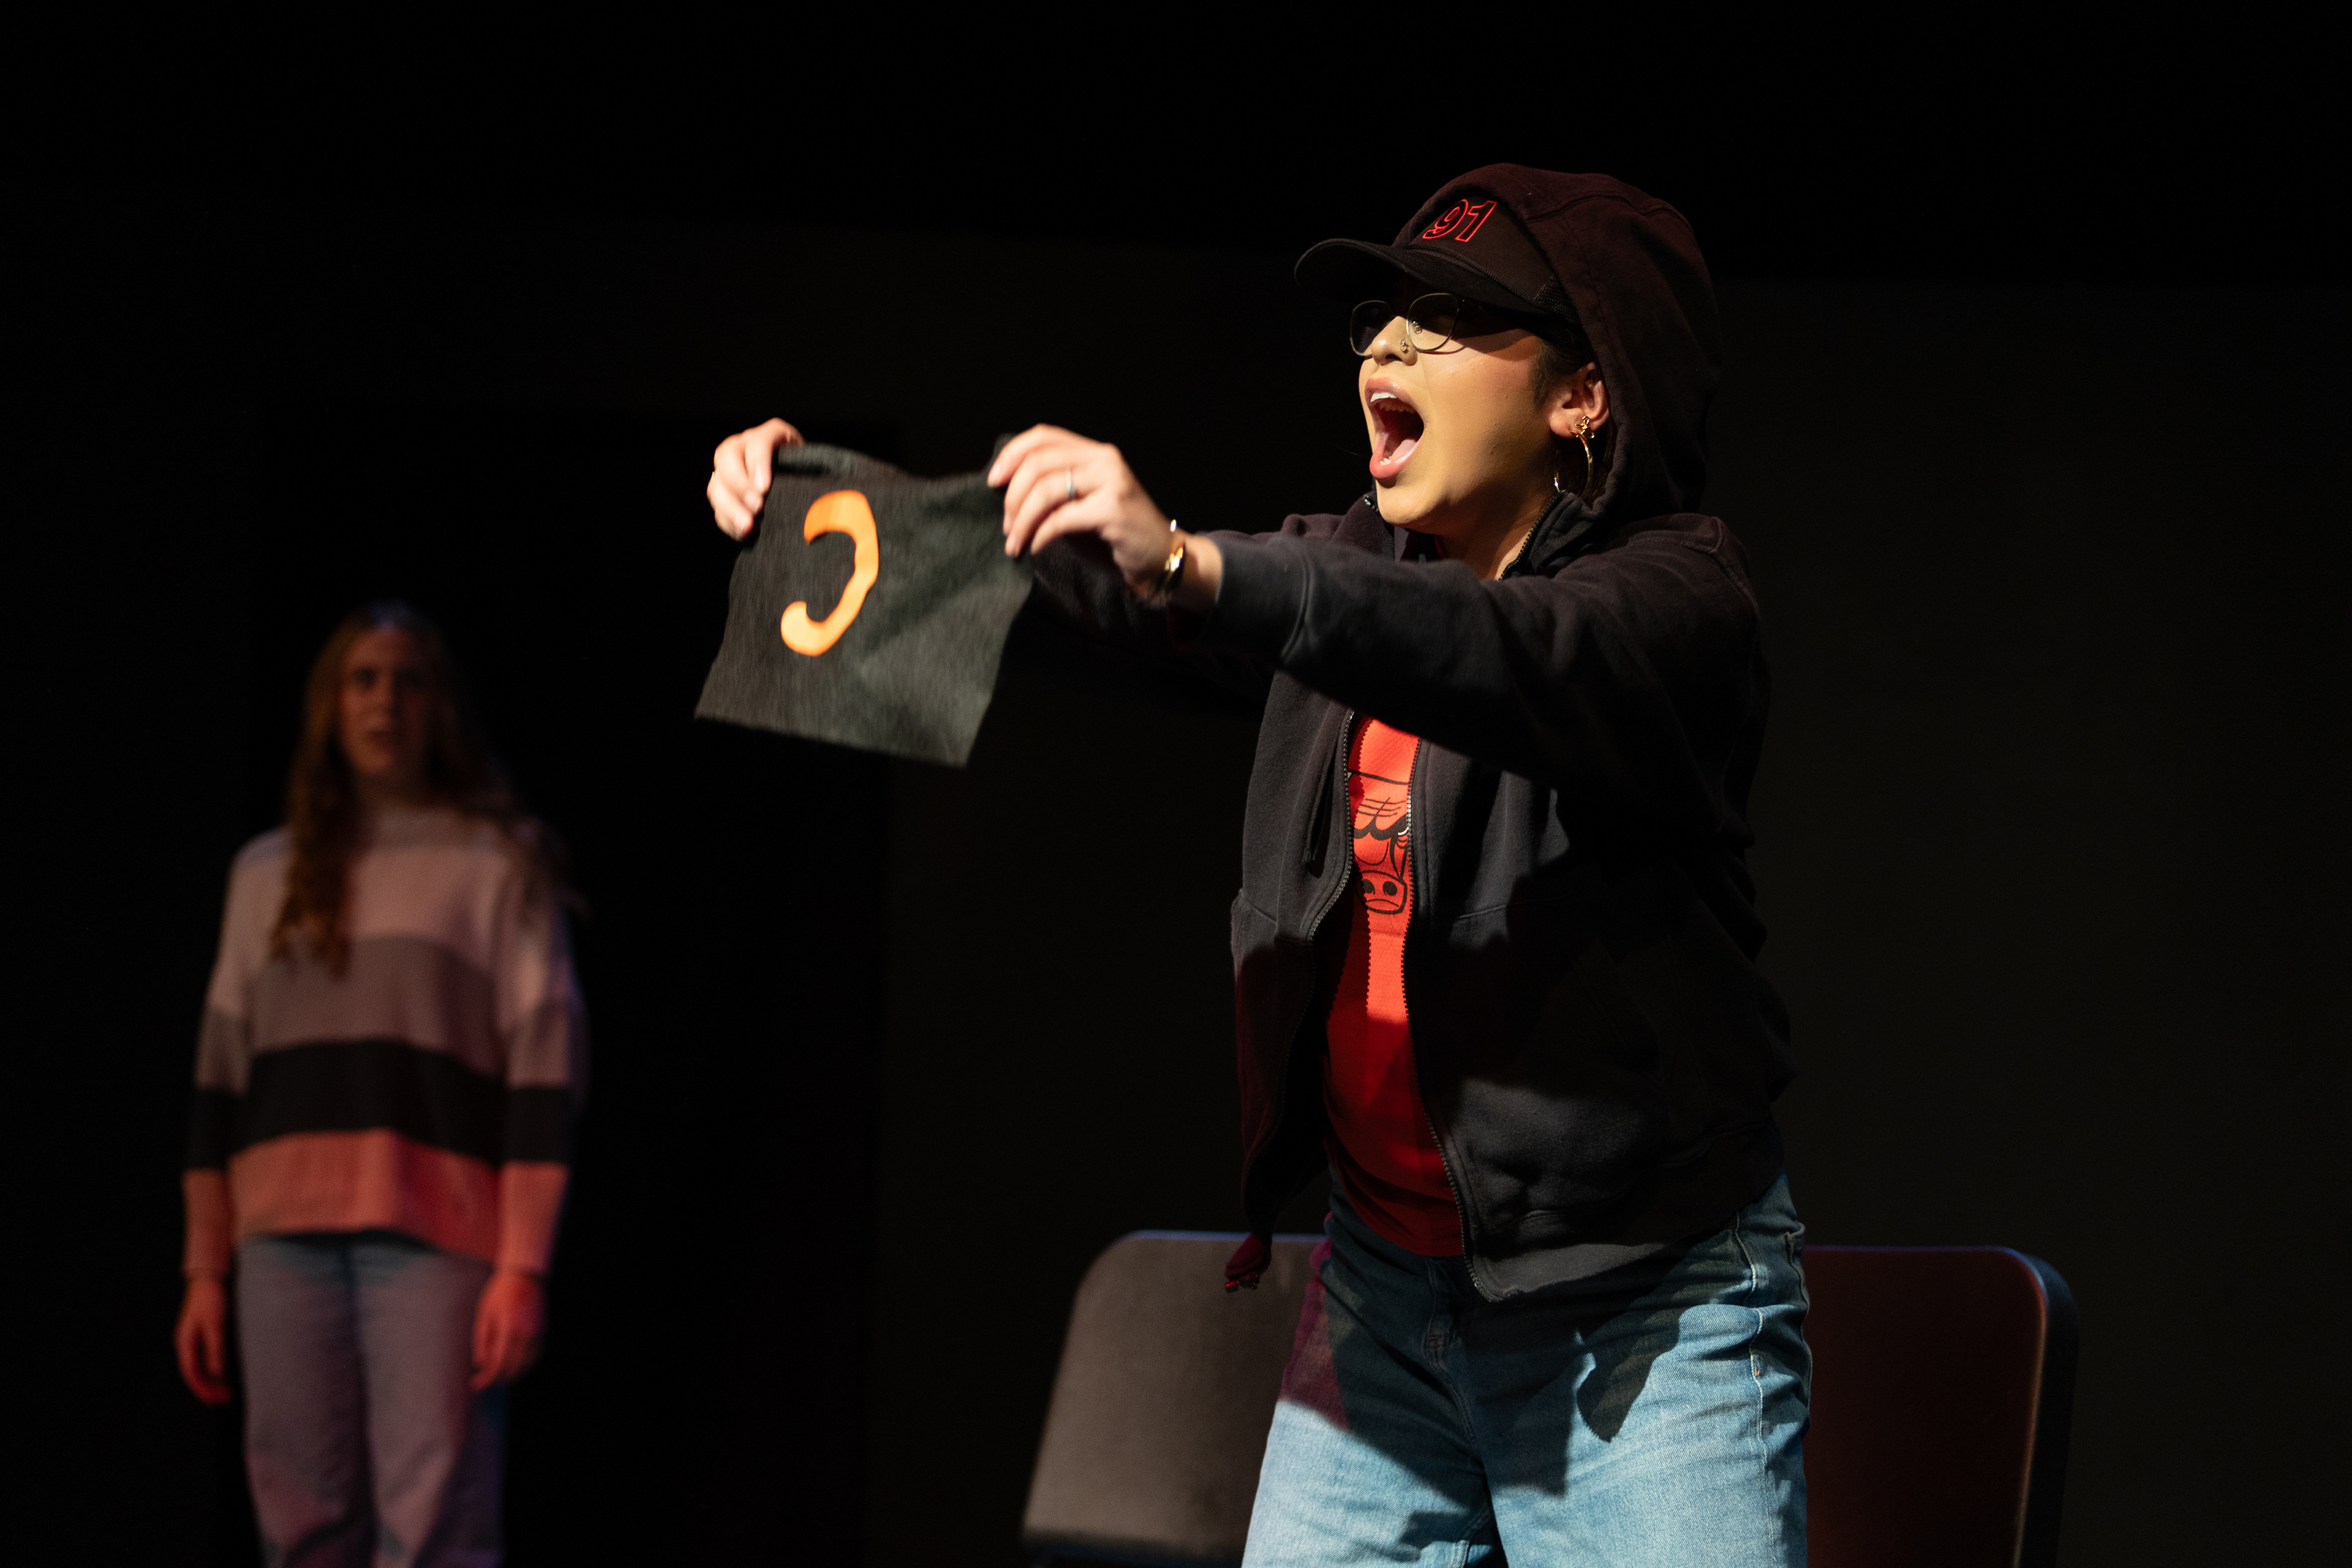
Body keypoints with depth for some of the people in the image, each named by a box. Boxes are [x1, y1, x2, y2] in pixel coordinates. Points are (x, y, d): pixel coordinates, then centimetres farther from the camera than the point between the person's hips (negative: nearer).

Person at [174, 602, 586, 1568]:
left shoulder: (497, 860, 8)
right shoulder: (266, 873, 19)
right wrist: (205, 1271, 11)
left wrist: (524, 1267, -9)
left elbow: (545, 1065, 0)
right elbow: (222, 1083, 18)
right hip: (284, 1238, 4)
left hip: (438, 1237, -4)